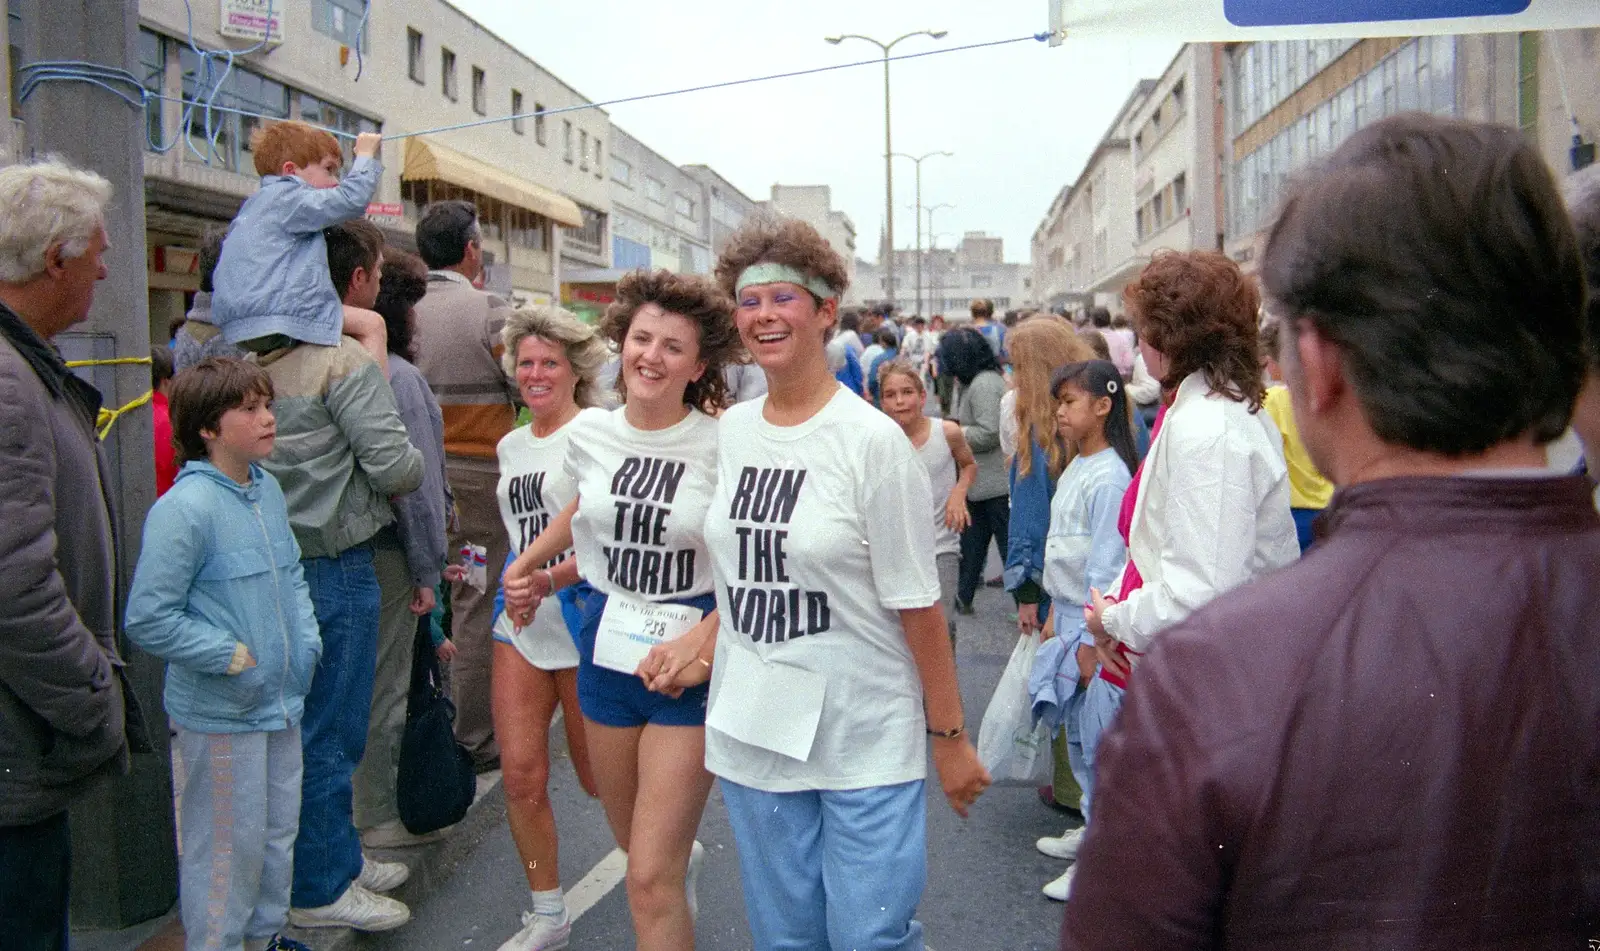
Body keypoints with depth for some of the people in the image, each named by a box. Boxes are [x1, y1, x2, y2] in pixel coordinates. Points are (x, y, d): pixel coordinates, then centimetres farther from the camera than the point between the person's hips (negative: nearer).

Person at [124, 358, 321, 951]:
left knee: (278, 831, 21)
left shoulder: (268, 489, 3)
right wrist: (234, 658, -17)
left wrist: (307, 639, 3)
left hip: (281, 702, 8)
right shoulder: (184, 508, -21)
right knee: (229, 846, 7)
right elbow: (149, 620, -20)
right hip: (221, 715, -8)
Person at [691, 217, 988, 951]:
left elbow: (916, 605, -10)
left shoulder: (873, 440, -12)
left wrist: (949, 736, -6)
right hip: (752, 732, 5)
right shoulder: (731, 431, 3)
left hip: (864, 741, -5)